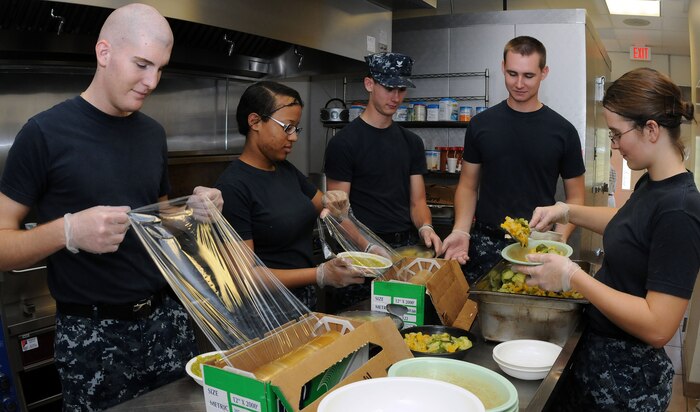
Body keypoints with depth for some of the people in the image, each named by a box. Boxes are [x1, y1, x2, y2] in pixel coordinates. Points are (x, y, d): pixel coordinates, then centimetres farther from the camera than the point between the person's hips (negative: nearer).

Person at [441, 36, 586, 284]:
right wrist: (460, 231, -9)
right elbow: (468, 186, 8)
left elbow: (575, 198, 4)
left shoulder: (562, 131, 0)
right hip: (485, 244, 1)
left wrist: (558, 240, -13)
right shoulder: (481, 124, 4)